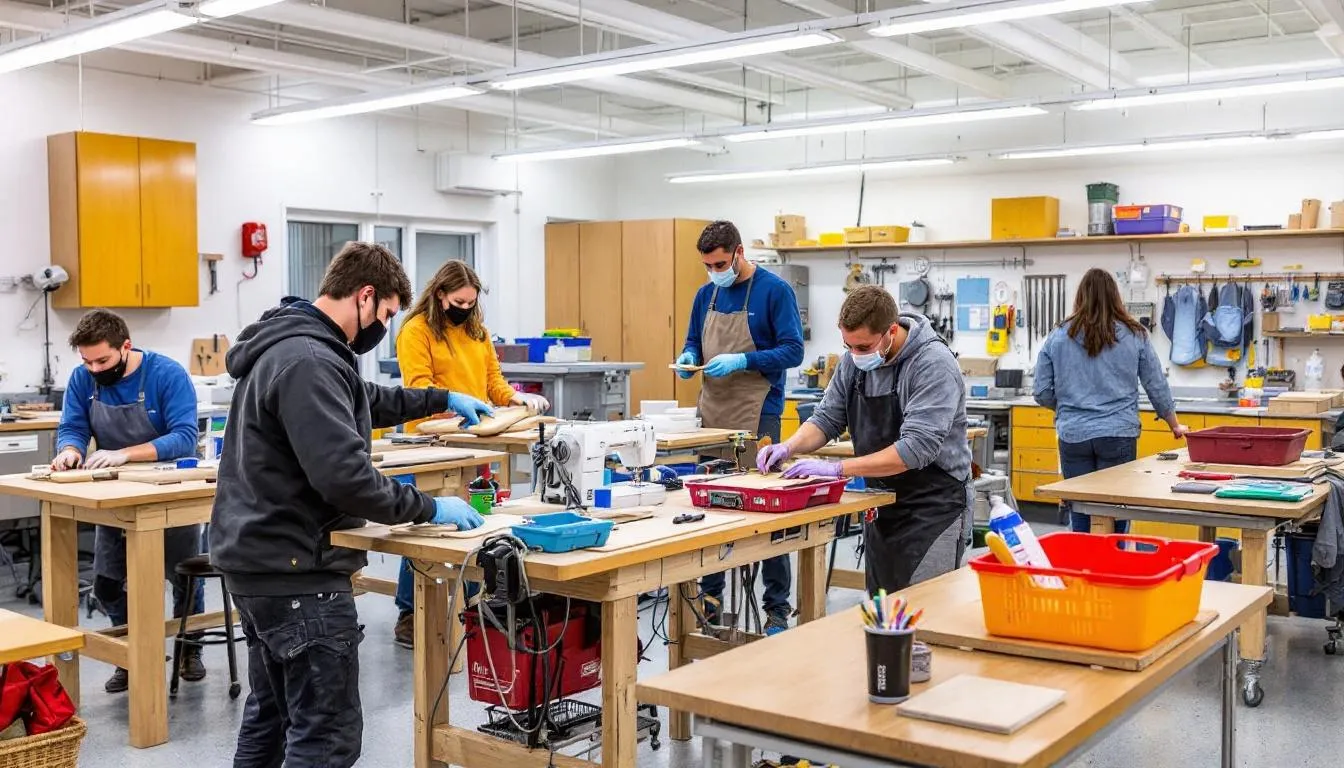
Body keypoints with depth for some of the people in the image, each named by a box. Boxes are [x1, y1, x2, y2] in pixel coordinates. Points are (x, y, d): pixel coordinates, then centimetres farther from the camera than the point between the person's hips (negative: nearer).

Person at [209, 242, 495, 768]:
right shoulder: (308, 361, -22)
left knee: (271, 714, 22)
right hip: (295, 569, -11)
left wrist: (443, 400, 29)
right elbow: (345, 477, -29)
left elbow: (362, 401, 30)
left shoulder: (288, 345, 12)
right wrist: (430, 509, -18)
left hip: (261, 560, 11)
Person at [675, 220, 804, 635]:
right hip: (712, 414, 6)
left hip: (757, 417, -6)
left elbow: (793, 351, -11)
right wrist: (688, 358, -2)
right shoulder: (706, 294, 12)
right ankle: (710, 595, 23)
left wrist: (741, 361, -21)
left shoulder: (775, 290, -6)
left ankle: (778, 608, 8)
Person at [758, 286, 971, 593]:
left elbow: (916, 447, -28)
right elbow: (827, 418, 9)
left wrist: (837, 469, -29)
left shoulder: (934, 365, -20)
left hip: (932, 508, -7)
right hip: (880, 507, 7)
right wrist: (789, 447, -12)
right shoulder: (854, 361, 0)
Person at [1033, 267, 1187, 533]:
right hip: (1118, 435, -1)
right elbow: (1157, 386, 10)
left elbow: (1042, 393, 4)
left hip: (1073, 435, 1)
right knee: (1116, 516, 4)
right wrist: (1175, 426, 25)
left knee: (1080, 517, 6)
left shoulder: (1058, 337, 2)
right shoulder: (1135, 336, 2)